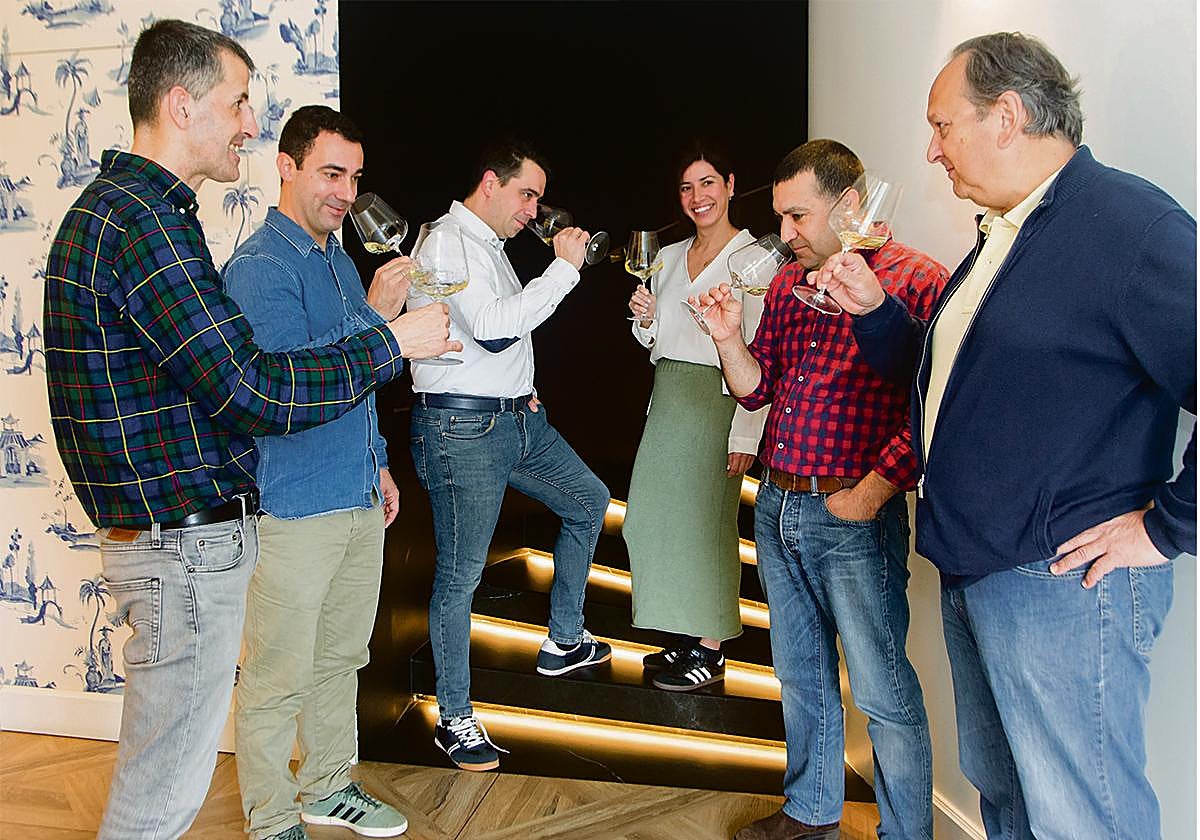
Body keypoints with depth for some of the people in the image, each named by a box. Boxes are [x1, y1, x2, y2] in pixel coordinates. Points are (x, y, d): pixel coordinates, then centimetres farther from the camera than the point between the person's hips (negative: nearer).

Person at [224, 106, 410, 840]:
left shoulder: (340, 259, 14)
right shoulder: (259, 267, -14)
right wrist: (374, 315, -27)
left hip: (359, 501, 9)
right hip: (295, 505, -8)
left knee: (341, 657, 19)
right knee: (280, 676, 3)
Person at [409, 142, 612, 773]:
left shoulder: (489, 246, 17)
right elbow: (494, 327, -27)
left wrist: (521, 389, 17)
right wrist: (564, 268, -20)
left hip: (517, 418, 10)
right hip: (461, 429, -10)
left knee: (588, 501, 18)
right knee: (460, 574, -2)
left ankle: (563, 641, 30)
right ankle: (455, 719, 10)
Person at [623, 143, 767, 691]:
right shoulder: (668, 258, 16)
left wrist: (745, 435, -17)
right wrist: (645, 321, 0)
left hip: (717, 400, -7)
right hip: (669, 399, 7)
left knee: (705, 518, -4)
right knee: (656, 516, 6)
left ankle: (710, 650, 9)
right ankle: (686, 638, 20)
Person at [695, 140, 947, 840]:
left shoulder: (915, 281, -10)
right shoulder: (788, 286, 12)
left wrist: (869, 493, -17)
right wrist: (730, 339, -2)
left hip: (853, 518, -7)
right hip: (776, 508, 7)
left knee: (884, 693, 0)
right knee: (801, 676, 19)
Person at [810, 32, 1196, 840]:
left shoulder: (1128, 222, -17)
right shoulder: (1001, 237, 15)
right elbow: (944, 378, 23)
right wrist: (873, 310, 9)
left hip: (1061, 584, -9)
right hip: (971, 574, 10)